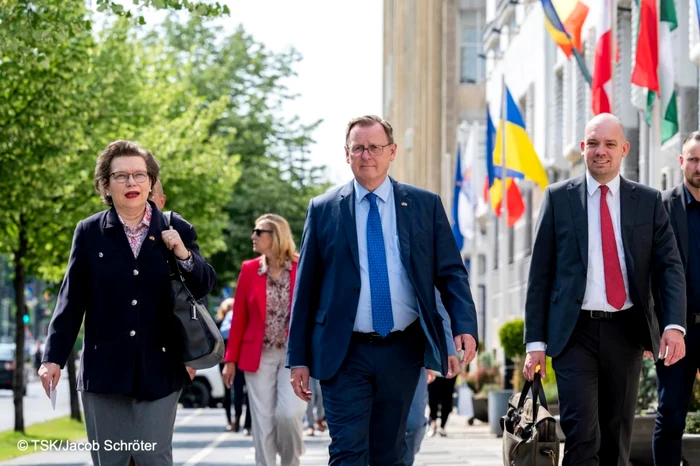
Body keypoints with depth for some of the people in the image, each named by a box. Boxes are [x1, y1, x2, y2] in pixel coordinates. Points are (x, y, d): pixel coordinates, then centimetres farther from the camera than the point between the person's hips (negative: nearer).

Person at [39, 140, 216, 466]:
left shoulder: (177, 231, 4)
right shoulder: (89, 233, 3)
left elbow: (204, 287, 7)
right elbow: (72, 300, 3)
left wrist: (185, 256, -12)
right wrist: (54, 357, -1)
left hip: (159, 369, 0)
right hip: (104, 369, 1)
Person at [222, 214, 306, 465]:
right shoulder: (249, 269, 4)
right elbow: (239, 318, 6)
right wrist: (230, 359, 5)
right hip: (259, 356, 2)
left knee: (288, 413, -15)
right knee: (263, 423, 1)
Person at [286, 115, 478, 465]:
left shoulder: (425, 205, 6)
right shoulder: (323, 209, 4)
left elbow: (451, 272, 4)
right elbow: (305, 287, 5)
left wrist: (464, 326, -13)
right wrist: (298, 358, 2)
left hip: (403, 351, 2)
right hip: (345, 353, -1)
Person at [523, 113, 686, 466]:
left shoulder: (648, 201, 7)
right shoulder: (558, 197, 4)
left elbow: (669, 266, 1)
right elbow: (540, 273, 4)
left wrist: (674, 325, -16)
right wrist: (535, 342, -1)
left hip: (625, 331, 2)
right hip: (575, 331, -2)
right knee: (583, 437, -13)